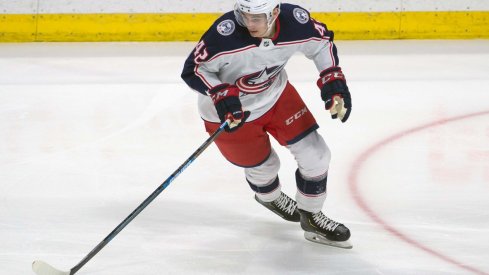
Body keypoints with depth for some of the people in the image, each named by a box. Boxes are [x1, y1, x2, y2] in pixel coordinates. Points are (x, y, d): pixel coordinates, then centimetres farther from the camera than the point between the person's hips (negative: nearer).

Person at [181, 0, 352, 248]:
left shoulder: (296, 22, -25)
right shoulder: (225, 33, -37)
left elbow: (321, 42, -3)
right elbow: (194, 68, -25)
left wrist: (333, 82, -12)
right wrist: (221, 95, -38)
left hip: (275, 95, 4)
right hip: (230, 112, -4)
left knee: (315, 154, 1)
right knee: (263, 166, 12)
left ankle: (311, 217, 26)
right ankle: (269, 197, 51)